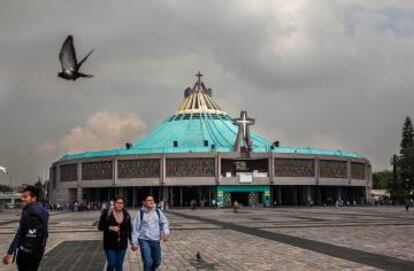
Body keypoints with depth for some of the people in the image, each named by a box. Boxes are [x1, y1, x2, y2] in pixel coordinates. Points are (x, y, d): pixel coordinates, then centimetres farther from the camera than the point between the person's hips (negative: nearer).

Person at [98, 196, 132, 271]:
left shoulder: (126, 215, 4)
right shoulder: (107, 213, -6)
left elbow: (129, 229, 9)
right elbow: (100, 226, -4)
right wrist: (110, 228, -19)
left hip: (122, 244, 3)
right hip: (110, 244, -3)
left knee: (119, 265, 9)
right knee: (111, 264, -7)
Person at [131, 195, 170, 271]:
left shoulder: (158, 211, 3)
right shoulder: (140, 213, -6)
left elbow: (164, 222, 7)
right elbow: (136, 228, -3)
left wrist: (166, 232, -13)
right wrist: (134, 243, -3)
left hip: (156, 240, 4)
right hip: (144, 240, -4)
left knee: (157, 262, 14)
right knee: (148, 262, -11)